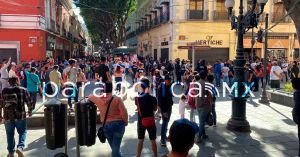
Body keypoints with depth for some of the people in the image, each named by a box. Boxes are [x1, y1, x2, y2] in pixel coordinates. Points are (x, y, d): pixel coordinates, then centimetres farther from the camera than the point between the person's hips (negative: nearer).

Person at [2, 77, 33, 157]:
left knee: (10, 134, 15)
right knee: (22, 132, 13)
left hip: (8, 116, 2)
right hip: (20, 115, -2)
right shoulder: (23, 90, 0)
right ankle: (20, 147, -7)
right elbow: (29, 102, 2)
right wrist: (30, 111, 20)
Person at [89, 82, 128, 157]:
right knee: (116, 148, 0)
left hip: (106, 126, 3)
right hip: (118, 124, -3)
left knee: (114, 148, 18)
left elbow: (90, 96, 20)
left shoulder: (99, 100, -1)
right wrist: (125, 121, 3)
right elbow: (124, 113, -14)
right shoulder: (117, 99, -10)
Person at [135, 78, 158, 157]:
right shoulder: (153, 98, -14)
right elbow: (155, 109, -2)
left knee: (140, 140, 16)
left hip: (141, 122, 2)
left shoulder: (137, 98, -10)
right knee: (153, 141, 12)